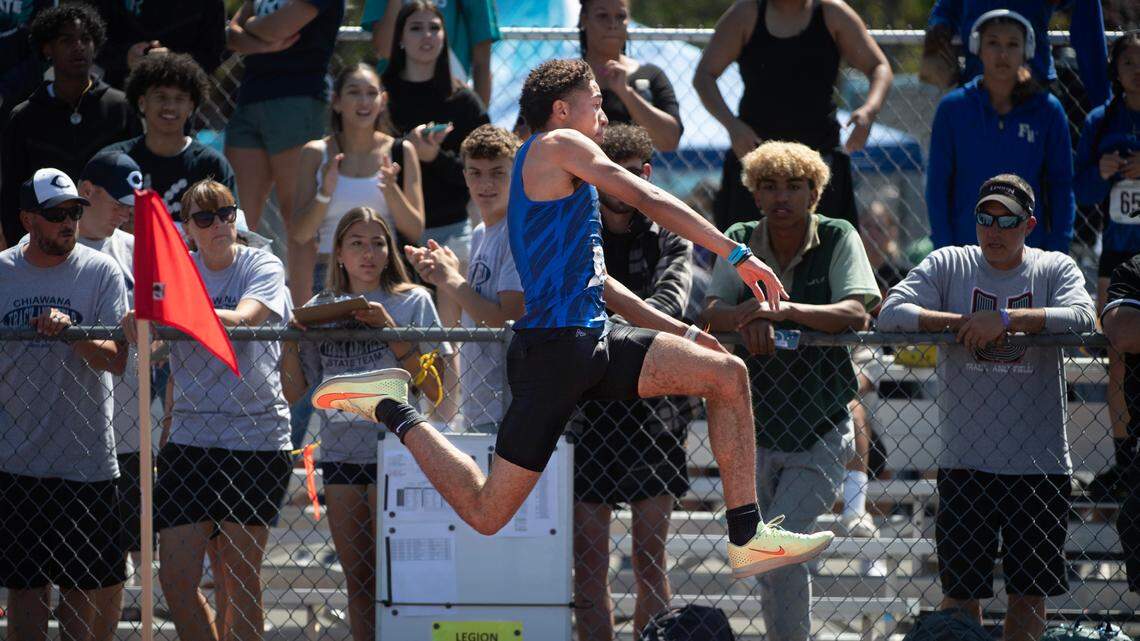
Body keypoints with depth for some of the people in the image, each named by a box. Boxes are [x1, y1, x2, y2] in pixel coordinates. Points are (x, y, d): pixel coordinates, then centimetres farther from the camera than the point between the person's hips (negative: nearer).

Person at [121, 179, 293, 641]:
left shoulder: (262, 266, -2)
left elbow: (242, 318, -22)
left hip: (257, 437, -3)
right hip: (191, 437, 3)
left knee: (241, 581, 1)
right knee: (175, 577, -3)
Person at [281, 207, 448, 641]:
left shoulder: (412, 302, 2)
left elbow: (433, 389, -6)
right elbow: (295, 391, 11)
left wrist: (390, 330, -14)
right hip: (340, 452, 4)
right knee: (357, 578, 6)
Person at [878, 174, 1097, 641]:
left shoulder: (1055, 269, 4)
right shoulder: (948, 265, 6)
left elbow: (1082, 318, -15)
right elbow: (891, 313, -5)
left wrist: (1004, 318, -23)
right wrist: (960, 322, -16)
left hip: (1039, 462, 0)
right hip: (964, 459, 0)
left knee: (1030, 592, 5)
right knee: (960, 590, 1)